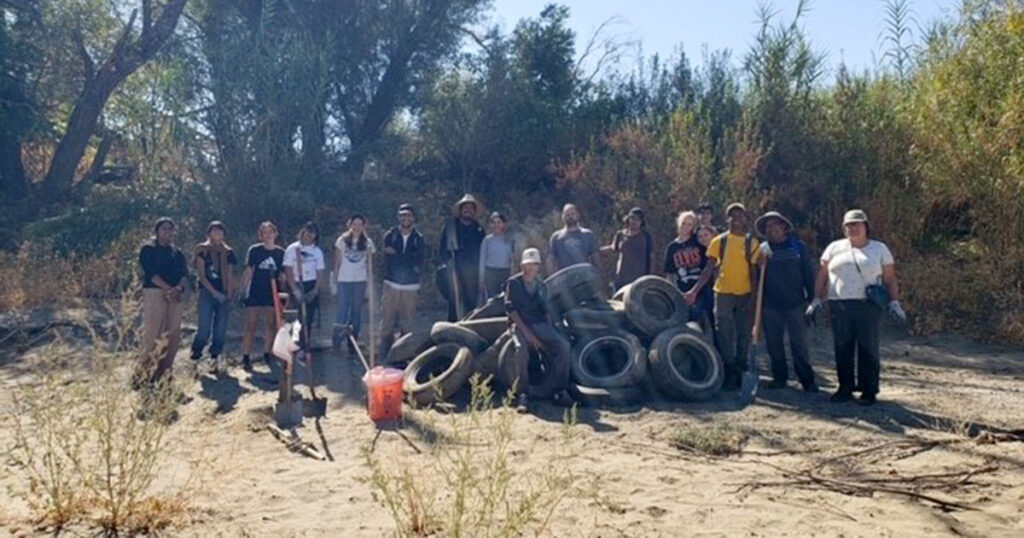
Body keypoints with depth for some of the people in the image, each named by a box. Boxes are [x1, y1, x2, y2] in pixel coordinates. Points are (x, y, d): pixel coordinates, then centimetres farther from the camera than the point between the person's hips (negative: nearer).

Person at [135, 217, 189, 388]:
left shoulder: (177, 252, 19)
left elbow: (184, 273, 9)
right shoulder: (148, 249, 3)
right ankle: (143, 376, -8)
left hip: (174, 296, 6)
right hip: (154, 293, -6)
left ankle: (163, 374, 7)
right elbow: (150, 273, -9)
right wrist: (168, 289, -18)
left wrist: (178, 288, -11)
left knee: (173, 336, 1)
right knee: (152, 335, -11)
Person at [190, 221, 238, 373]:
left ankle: (216, 358, 11)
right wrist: (215, 292, -10)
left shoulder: (228, 253, 12)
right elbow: (201, 275, -2)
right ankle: (195, 356, 4)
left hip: (223, 295, 3)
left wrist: (229, 296, 2)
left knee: (221, 330, 2)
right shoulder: (202, 250, 4)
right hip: (207, 293, -3)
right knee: (204, 328, -10)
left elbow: (229, 277, 11)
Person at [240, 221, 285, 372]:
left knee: (271, 325, 7)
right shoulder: (254, 250, -2)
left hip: (272, 294, 3)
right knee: (251, 326, -3)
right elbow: (248, 272, -2)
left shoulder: (281, 252, 4)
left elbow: (282, 275, 8)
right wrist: (242, 291, -7)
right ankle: (246, 357, -1)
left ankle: (267, 354, 19)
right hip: (255, 293, -2)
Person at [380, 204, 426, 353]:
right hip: (391, 285, 0)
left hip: (411, 287, 0)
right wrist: (408, 260, -7)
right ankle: (385, 354, 4)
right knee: (387, 322, -3)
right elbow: (388, 261, -2)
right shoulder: (390, 236, 6)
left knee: (409, 324, -2)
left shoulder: (419, 239, 7)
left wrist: (397, 255, -5)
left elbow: (419, 262, -3)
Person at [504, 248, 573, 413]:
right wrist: (527, 332, -16)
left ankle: (558, 390, -12)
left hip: (541, 325, 4)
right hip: (521, 325, -4)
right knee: (522, 349, -36)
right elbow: (511, 309, -6)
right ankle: (522, 395, -27)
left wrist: (551, 330, 3)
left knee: (564, 346, -21)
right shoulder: (513, 283, 4)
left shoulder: (541, 285, 20)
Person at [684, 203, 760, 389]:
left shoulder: (751, 242, 4)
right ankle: (728, 373, 5)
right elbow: (709, 268, 0)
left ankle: (740, 372, 16)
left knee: (743, 335, 7)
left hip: (744, 294, 1)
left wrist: (753, 296, -4)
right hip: (723, 293, -1)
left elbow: (754, 271, 4)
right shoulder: (719, 241, 2)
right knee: (724, 334, -2)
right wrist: (695, 290, -10)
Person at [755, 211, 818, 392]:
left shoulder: (798, 246, 4)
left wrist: (811, 297, -1)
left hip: (794, 302, -2)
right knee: (774, 343, 7)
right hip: (770, 303, 2)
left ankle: (807, 379, 6)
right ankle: (779, 376, 18)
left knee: (799, 342, -1)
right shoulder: (763, 249, 7)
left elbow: (809, 273, 4)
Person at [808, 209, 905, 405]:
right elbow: (822, 276, 11)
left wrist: (894, 302, -4)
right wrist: (816, 299, 4)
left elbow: (890, 279, 7)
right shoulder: (834, 248, 12)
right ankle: (845, 388, 14)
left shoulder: (879, 249, 9)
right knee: (842, 348, 5)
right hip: (839, 306, 2)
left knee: (868, 349, 0)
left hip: (868, 306, -2)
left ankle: (869, 391, 7)